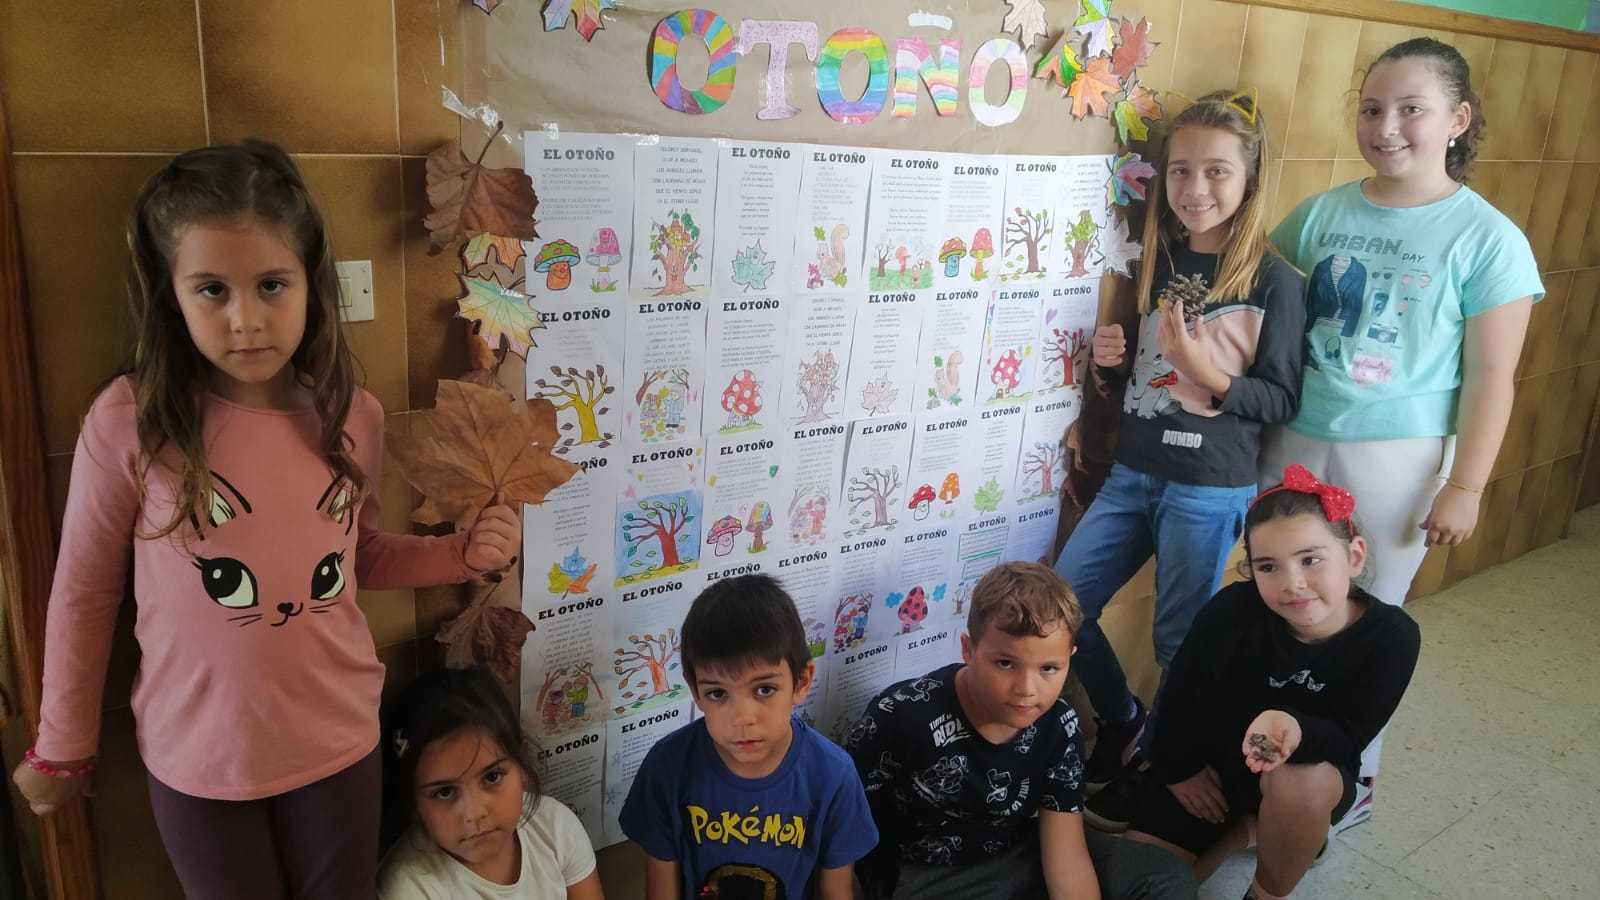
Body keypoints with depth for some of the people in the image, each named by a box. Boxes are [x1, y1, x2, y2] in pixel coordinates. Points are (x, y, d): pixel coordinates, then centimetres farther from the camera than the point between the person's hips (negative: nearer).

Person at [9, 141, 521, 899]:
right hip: (197, 760, -2)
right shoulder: (130, 421, -16)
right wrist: (63, 747, 5)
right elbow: (84, 594, -4)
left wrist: (461, 554, -7)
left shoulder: (354, 418, -7)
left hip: (339, 743, 3)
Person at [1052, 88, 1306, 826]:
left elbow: (1282, 398, -8)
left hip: (1211, 490, -6)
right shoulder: (1158, 259, 7)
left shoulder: (1273, 279, -10)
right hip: (1133, 473, 6)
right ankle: (1121, 723, 32)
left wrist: (1210, 374, -24)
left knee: (1180, 641, 7)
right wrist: (1114, 360, -4)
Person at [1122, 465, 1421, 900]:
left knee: (1298, 785, -38)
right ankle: (1247, 825, 17)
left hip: (1313, 769, 0)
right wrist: (1178, 768, -1)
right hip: (1213, 763, 1)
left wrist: (1295, 731, -45)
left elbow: (1348, 738, -24)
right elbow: (1182, 693, -11)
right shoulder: (1233, 608, -26)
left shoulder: (1391, 636, -23)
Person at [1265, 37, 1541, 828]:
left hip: (1395, 459, -3)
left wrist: (1465, 487, -8)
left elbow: (1490, 377, -6)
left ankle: (1349, 784, 30)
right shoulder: (1321, 213, 2)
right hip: (1293, 441, 3)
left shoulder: (1487, 239, -7)